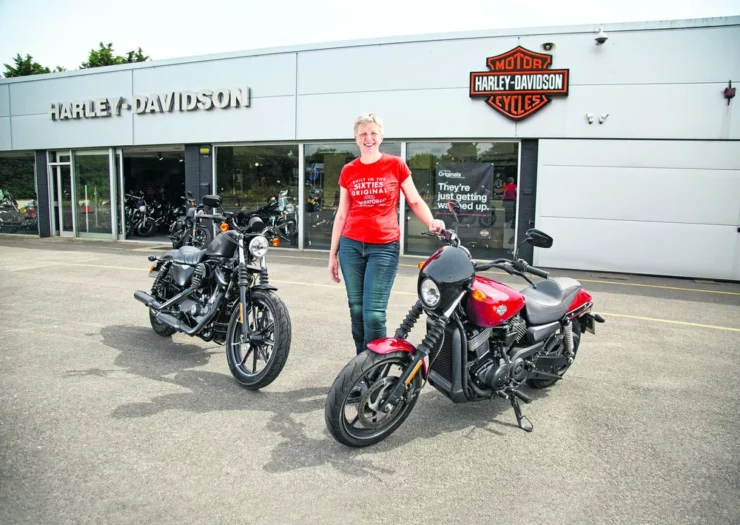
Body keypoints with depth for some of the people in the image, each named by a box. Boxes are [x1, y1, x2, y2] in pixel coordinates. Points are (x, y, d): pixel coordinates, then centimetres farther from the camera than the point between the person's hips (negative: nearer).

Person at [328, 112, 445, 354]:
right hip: (351, 245, 3)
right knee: (356, 311, 8)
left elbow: (415, 201, 6)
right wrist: (333, 254, 11)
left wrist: (431, 222, -15)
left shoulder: (396, 165, 2)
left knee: (374, 313, -9)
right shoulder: (348, 171, 9)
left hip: (384, 247, -3)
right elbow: (341, 214, 12)